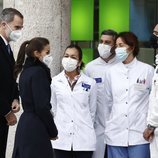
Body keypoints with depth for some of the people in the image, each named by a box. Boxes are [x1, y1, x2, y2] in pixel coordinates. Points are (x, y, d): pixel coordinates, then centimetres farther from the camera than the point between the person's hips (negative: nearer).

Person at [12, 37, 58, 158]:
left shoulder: (26, 70, 12)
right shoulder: (38, 72, -14)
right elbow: (42, 106, -18)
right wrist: (53, 132, -7)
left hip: (25, 124, 9)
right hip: (36, 128, -9)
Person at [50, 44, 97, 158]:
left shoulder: (90, 83, 0)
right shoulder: (55, 82, 2)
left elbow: (92, 110, 9)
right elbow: (53, 108, 11)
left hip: (84, 139, -1)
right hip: (62, 139, 1)